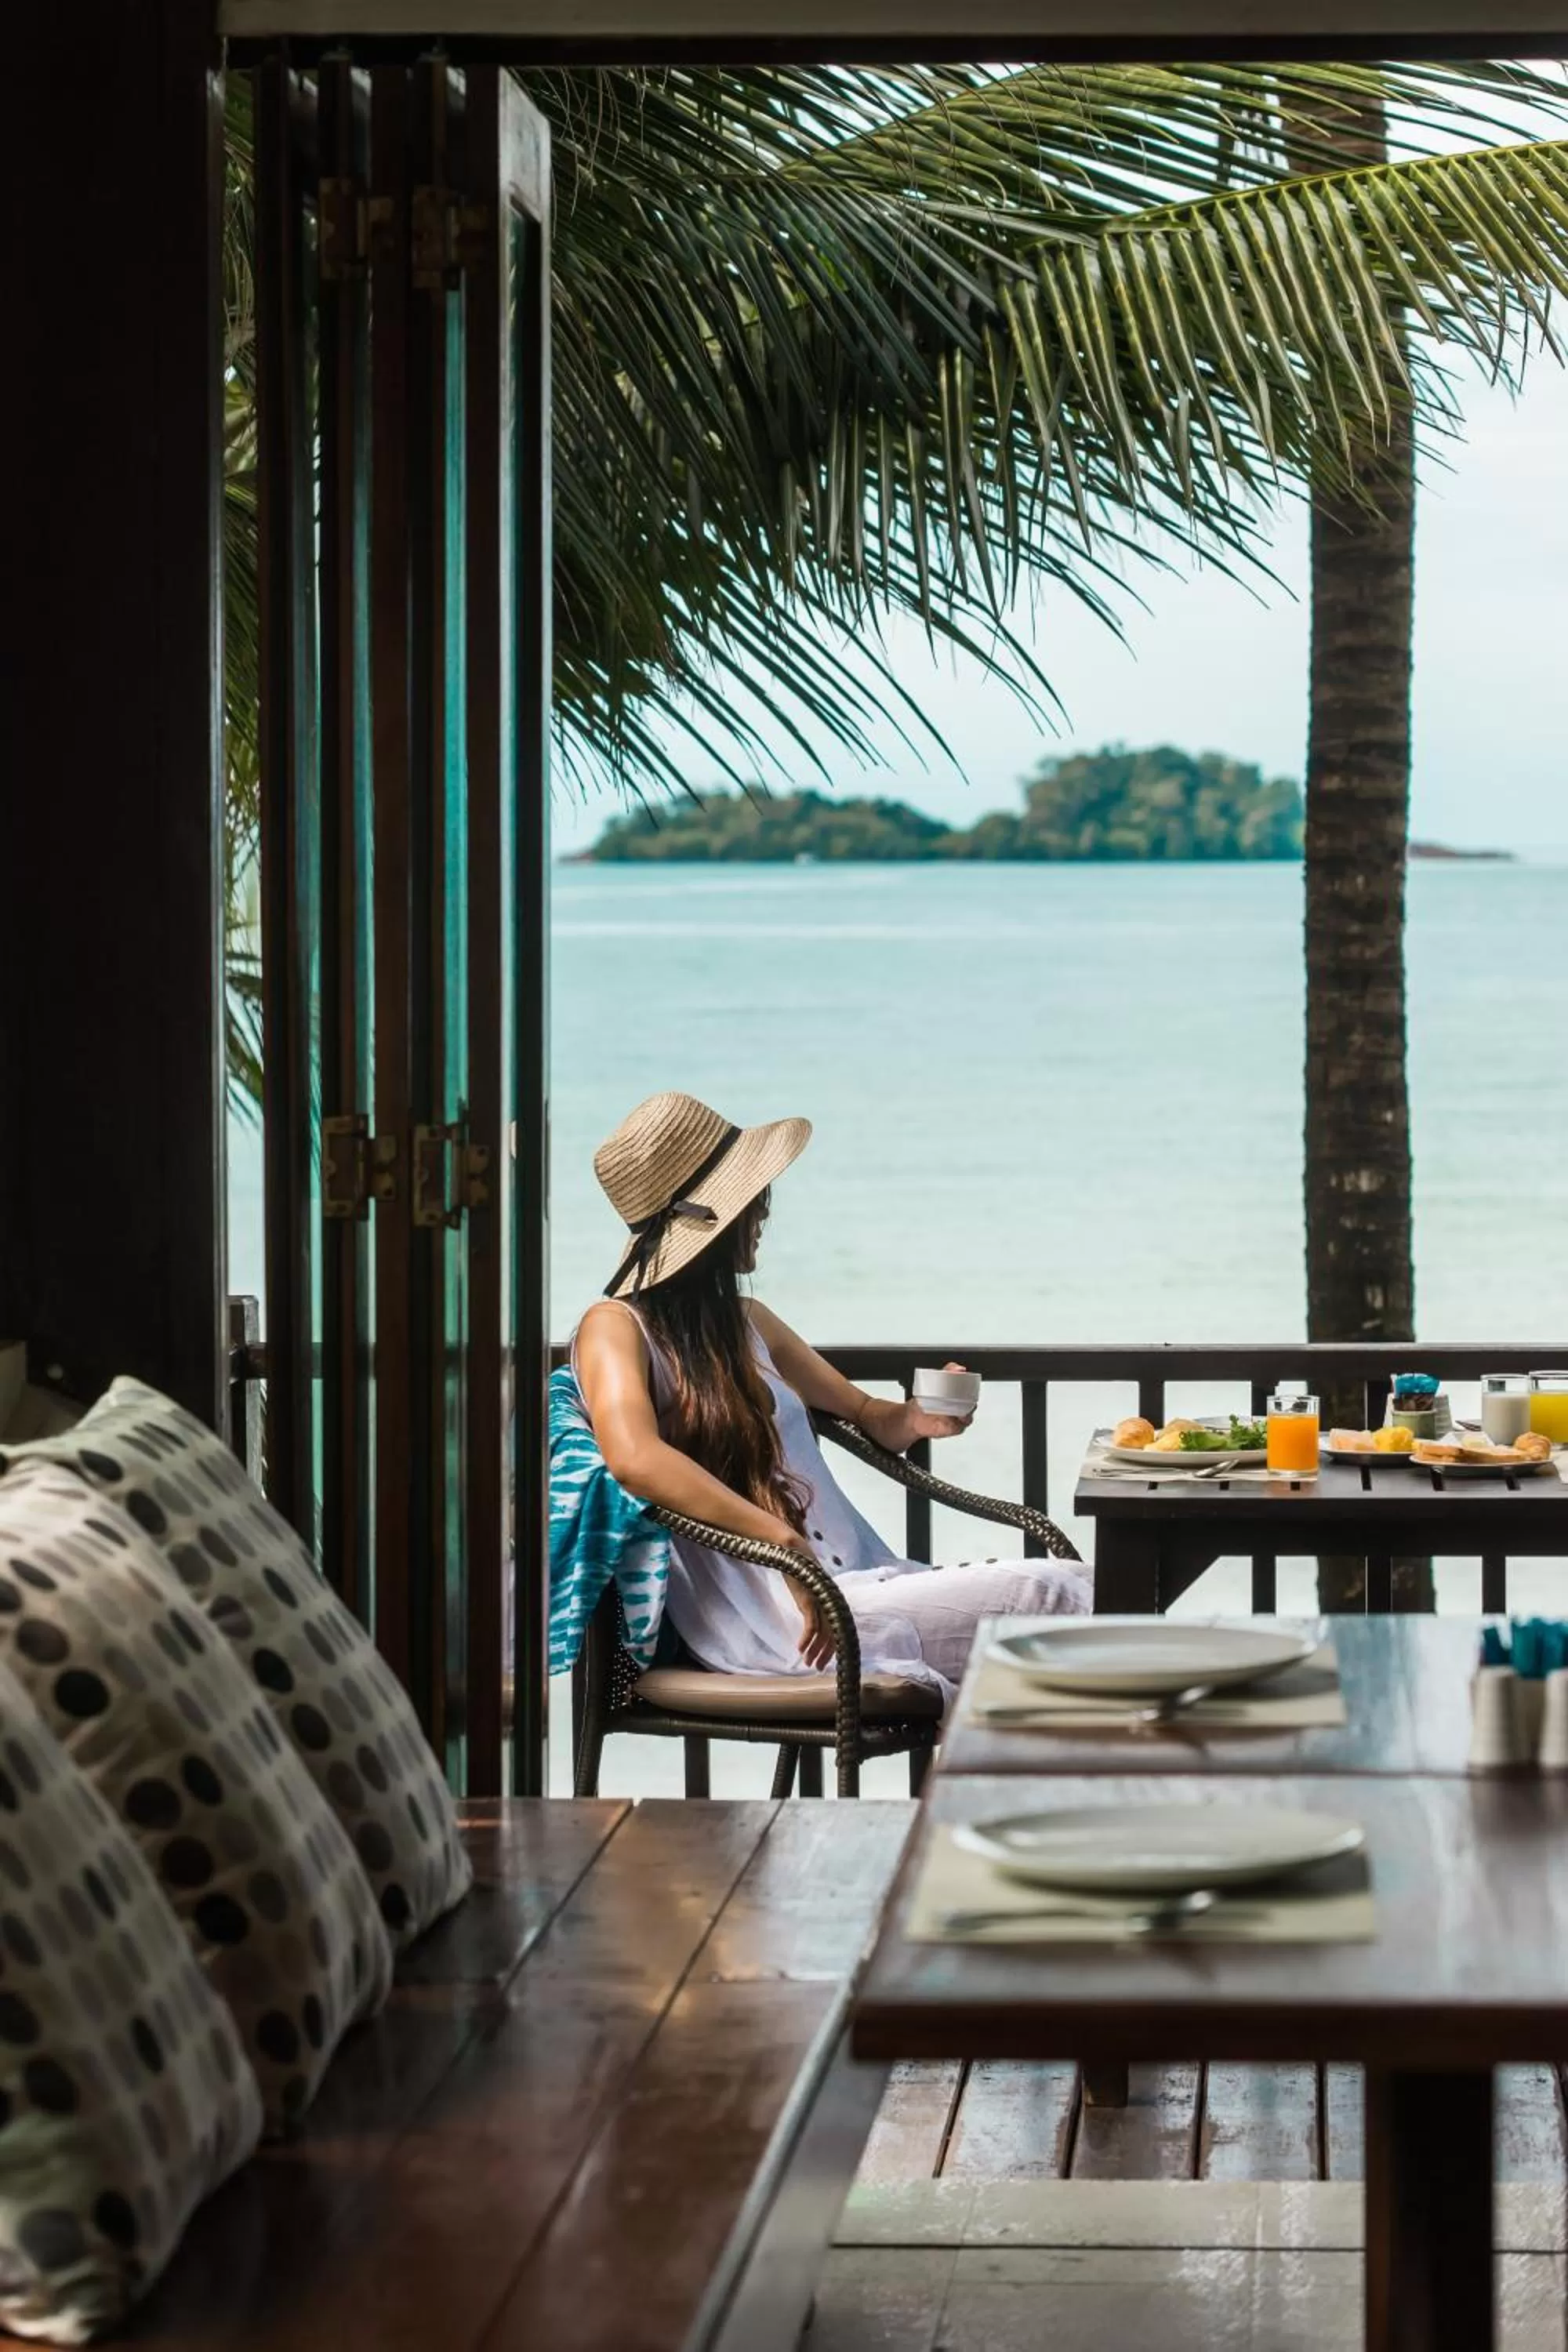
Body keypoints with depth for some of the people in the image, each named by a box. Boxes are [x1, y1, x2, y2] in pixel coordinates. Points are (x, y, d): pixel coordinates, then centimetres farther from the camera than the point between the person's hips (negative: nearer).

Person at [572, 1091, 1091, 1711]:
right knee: (1055, 1597, -21)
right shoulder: (615, 1329, -4)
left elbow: (868, 1416, 32)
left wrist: (918, 1419, 7)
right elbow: (635, 1459, -25)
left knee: (1074, 1587, -15)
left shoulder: (747, 1321, 21)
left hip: (860, 1580, 8)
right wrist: (787, 1544, -31)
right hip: (775, 1625, -8)